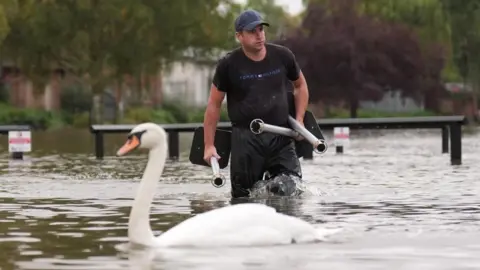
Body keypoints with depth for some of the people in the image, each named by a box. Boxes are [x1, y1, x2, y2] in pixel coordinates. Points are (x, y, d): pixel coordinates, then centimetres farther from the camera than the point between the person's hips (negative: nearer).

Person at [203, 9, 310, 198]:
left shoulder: (282, 56, 2)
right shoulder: (228, 65, -4)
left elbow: (300, 85, 20)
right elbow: (214, 105, 2)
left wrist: (299, 120, 8)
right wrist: (209, 145, -1)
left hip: (281, 136, 2)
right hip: (245, 138, -2)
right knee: (244, 197, 0)